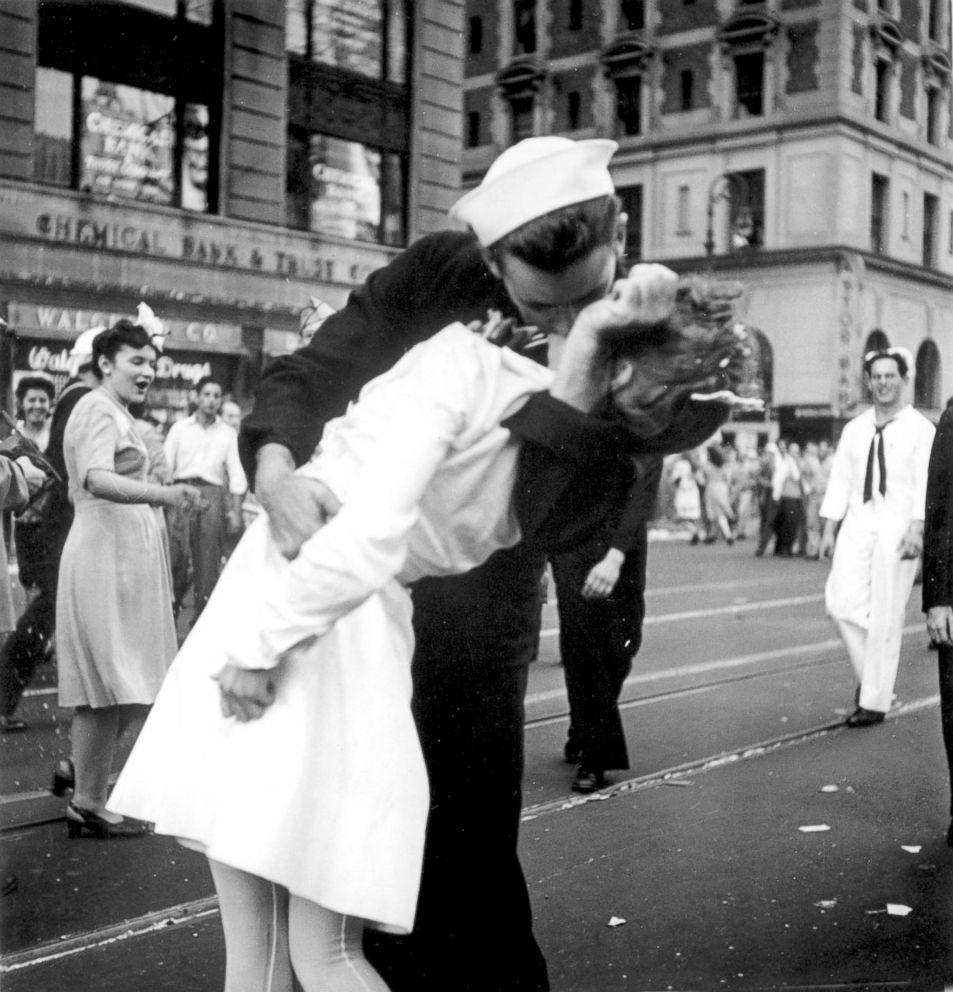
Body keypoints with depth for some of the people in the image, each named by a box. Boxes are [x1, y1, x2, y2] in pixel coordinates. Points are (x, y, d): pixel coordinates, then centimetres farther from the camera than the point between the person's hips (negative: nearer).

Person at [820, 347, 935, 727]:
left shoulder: (920, 429, -1)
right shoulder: (854, 429, 12)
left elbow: (926, 483, -9)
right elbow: (840, 480, 11)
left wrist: (917, 529, -20)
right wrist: (829, 529, 5)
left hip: (897, 529, -4)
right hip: (857, 525, 4)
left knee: (885, 617, -1)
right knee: (842, 603, -9)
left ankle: (875, 702, 9)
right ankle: (869, 677, 14)